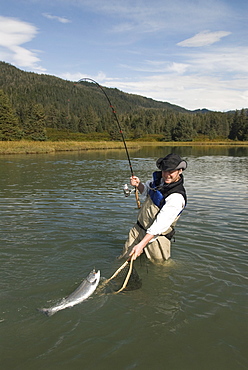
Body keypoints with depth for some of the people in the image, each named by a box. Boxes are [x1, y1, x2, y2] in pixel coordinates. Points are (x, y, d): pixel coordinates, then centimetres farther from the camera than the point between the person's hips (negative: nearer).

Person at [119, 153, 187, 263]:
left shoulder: (177, 197, -26)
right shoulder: (158, 177, -2)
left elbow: (160, 224, -32)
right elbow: (146, 190, 20)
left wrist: (141, 245, -37)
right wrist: (139, 184, -3)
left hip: (156, 236, -7)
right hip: (138, 229, 7)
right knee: (124, 260, 12)